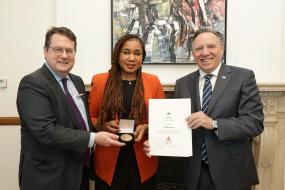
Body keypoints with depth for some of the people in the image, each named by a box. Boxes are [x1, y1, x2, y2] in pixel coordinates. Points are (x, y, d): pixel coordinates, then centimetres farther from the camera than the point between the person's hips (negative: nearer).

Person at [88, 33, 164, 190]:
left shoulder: (153, 82, 2)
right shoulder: (100, 81, -1)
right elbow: (90, 117, 6)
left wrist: (147, 127, -11)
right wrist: (104, 125, -14)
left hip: (143, 161, 1)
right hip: (109, 160, 0)